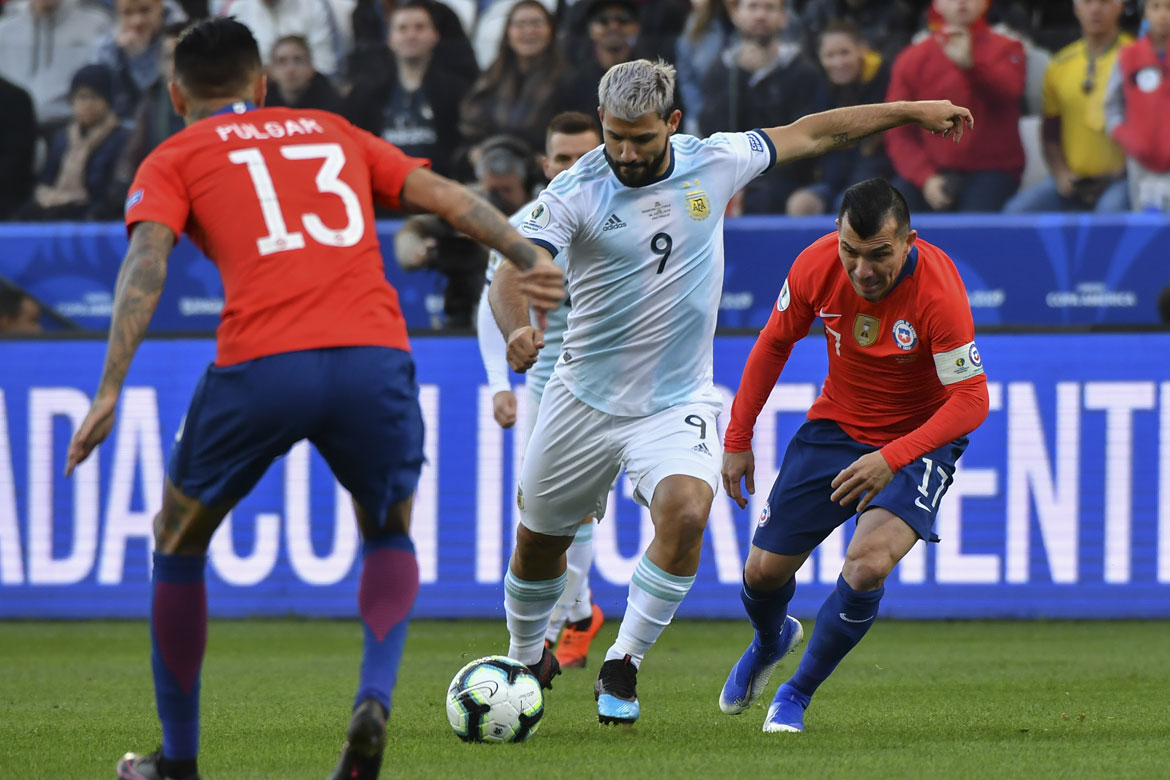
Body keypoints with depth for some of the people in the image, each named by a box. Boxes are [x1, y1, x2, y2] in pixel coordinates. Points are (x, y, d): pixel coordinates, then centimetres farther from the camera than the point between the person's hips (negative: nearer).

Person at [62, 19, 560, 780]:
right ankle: (375, 697, 1)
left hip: (260, 368, -2)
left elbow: (146, 261, 0)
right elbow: (443, 194, 16)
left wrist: (109, 392, -7)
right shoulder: (333, 131, 29)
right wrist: (527, 255, 7)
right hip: (375, 357, 2)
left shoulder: (174, 159, 18)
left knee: (179, 543, 23)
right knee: (390, 535, 28)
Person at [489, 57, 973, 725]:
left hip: (678, 401, 0)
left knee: (685, 513, -27)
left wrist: (911, 111, 14)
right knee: (538, 543, 10)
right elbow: (516, 272, -26)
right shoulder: (575, 192, -14)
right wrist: (518, 329, -48)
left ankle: (622, 667, -12)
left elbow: (810, 135, 9)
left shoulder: (714, 163, -6)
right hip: (584, 399, 0)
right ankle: (528, 662, 40)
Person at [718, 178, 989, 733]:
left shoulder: (938, 291, -30)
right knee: (763, 571, 5)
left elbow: (971, 400, -26)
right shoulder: (816, 266, -18)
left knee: (868, 565, -27)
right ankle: (771, 641, 45)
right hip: (836, 426, 4)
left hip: (919, 438, -4)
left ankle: (797, 694, -2)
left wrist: (893, 458, -37)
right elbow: (774, 343, 1)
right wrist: (738, 438, 2)